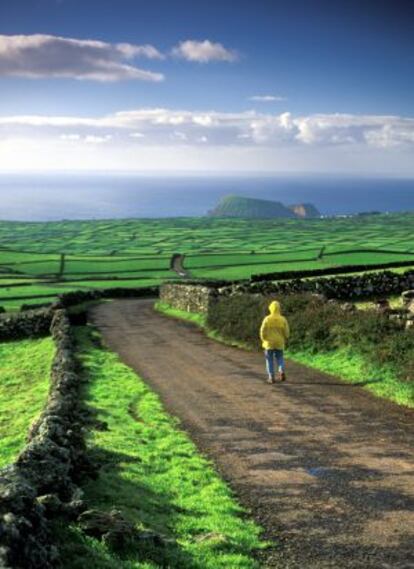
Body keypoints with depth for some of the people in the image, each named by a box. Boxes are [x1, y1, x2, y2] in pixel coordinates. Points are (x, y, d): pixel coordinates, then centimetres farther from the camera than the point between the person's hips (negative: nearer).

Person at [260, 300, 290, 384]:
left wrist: (263, 340, 5)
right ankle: (282, 372, -9)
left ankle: (271, 377, 5)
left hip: (269, 343, -2)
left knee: (270, 360, 8)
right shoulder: (283, 319, -5)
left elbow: (263, 331, -11)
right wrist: (284, 340, 15)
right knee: (280, 358, 15)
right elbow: (286, 332, -2)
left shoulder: (267, 319, -11)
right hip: (279, 343, 2)